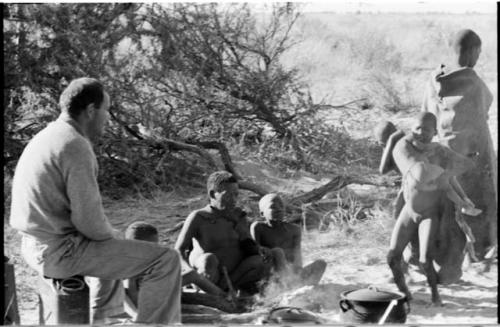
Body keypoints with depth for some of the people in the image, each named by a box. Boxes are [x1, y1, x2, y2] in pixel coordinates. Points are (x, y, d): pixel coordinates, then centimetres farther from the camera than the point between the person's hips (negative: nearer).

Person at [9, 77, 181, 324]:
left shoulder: (44, 138, 11)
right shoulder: (76, 146, -19)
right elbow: (90, 219, -22)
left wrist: (110, 233, 16)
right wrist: (113, 234, -1)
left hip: (37, 246, 10)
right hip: (63, 251, -10)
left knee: (112, 247, 38)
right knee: (165, 260, -7)